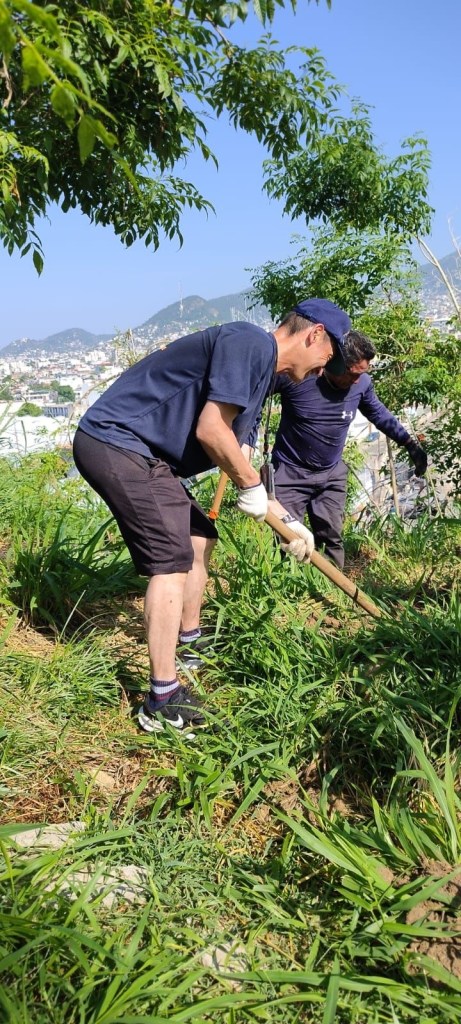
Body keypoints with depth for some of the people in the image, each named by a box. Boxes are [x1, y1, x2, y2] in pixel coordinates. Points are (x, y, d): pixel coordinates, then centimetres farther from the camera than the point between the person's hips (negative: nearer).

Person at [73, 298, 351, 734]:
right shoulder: (251, 343, -13)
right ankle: (162, 703, -6)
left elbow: (233, 455, 23)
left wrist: (287, 522, 24)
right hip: (116, 441, -10)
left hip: (133, 451, 10)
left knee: (198, 536, 17)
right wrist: (251, 485, -6)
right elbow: (209, 430, -21)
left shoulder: (259, 368, 18)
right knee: (172, 557, -12)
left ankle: (190, 644, 35)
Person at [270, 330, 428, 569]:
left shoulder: (362, 383, -8)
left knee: (332, 540, 6)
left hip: (332, 474, 4)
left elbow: (378, 414, 13)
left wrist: (410, 444, 16)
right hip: (291, 471, -4)